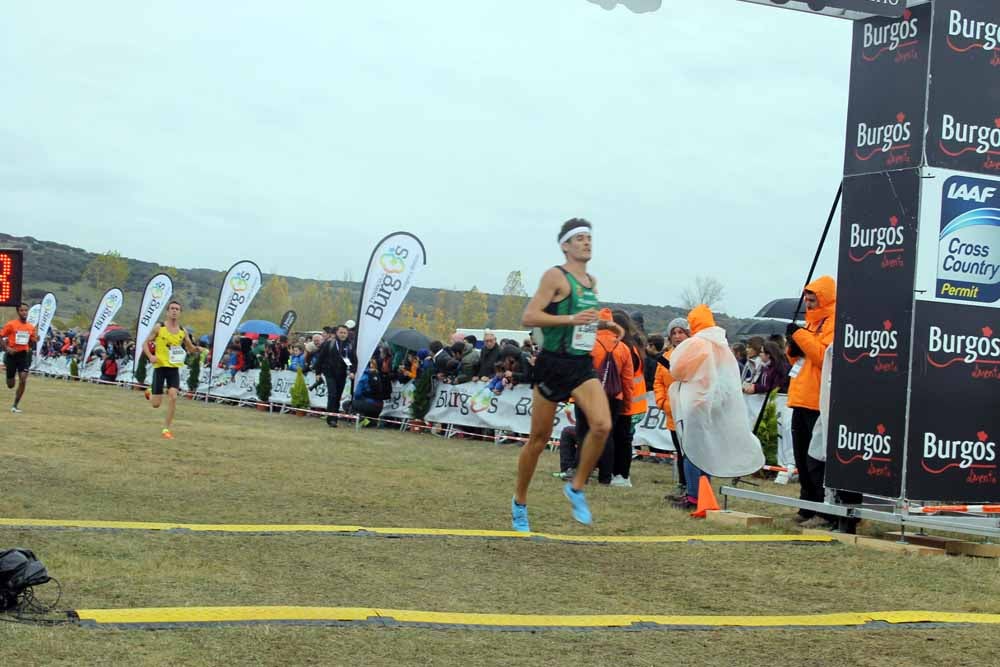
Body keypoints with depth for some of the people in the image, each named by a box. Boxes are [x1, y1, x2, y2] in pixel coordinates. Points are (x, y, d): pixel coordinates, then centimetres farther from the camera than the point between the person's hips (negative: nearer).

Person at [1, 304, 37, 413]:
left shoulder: (31, 327, 5)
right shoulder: (11, 324, -8)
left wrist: (35, 340, -6)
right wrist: (6, 348, -17)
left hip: (24, 355, 2)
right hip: (12, 355, -2)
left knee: (23, 381, -12)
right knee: (10, 385, 4)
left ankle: (15, 406, -3)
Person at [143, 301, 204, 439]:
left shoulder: (183, 331, 4)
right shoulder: (159, 327, -5)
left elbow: (191, 348, 16)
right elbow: (145, 344, 1)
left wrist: (197, 349, -8)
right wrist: (150, 356, -18)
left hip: (174, 368, 2)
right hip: (160, 366, -2)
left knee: (173, 396, -16)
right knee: (156, 404, -1)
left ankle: (166, 429, -5)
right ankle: (150, 393, 38)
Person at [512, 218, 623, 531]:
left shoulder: (592, 282, 14)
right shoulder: (555, 276, -9)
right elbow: (528, 317, -16)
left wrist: (602, 325, 11)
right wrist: (572, 319, -24)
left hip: (582, 365, 6)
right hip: (554, 364, -6)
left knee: (602, 425, -17)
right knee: (539, 438, 4)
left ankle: (577, 487, 1)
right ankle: (520, 501, 22)